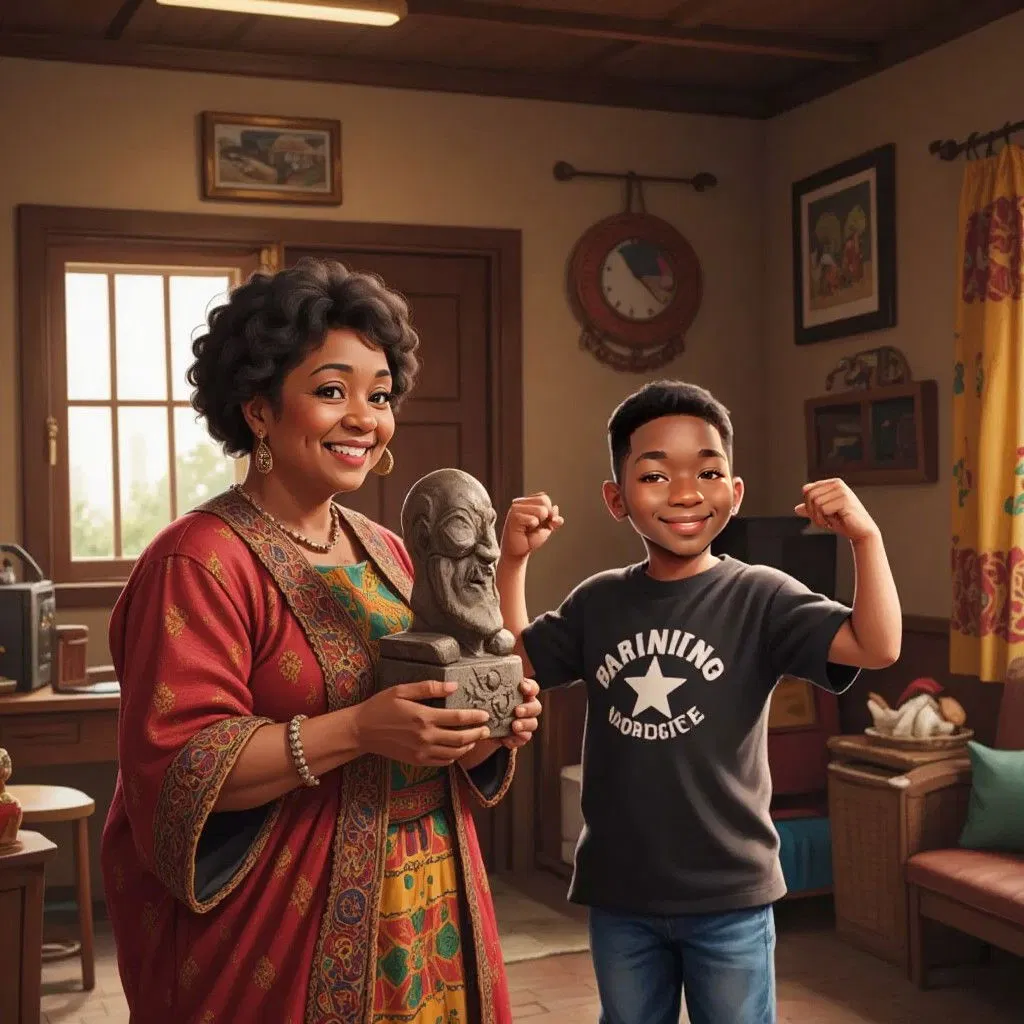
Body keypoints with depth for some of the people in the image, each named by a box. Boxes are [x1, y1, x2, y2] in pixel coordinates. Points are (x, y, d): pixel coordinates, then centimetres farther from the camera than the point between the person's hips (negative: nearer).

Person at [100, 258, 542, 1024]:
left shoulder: (385, 551, 8)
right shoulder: (202, 560, -14)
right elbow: (175, 767, -20)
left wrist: (488, 723, -6)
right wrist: (357, 731, -28)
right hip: (282, 926, -7)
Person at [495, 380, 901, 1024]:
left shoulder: (760, 597, -11)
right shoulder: (598, 602, 1)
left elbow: (877, 647, -19)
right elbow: (513, 662, 11)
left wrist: (865, 537, -31)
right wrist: (513, 559, 1)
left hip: (729, 895, -3)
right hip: (618, 891, 3)